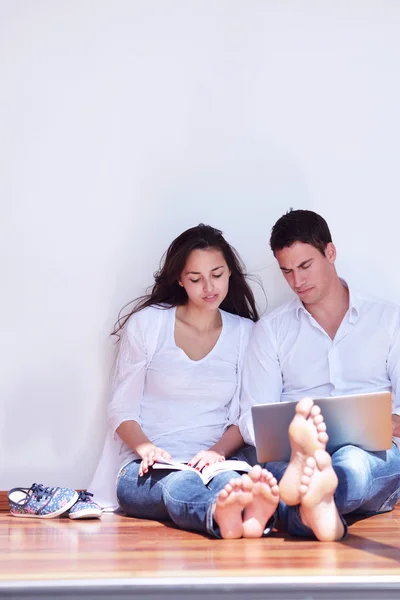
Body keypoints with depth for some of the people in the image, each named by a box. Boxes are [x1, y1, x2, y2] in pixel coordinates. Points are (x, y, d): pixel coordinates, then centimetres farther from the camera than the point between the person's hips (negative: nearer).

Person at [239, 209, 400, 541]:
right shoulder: (270, 329, 16)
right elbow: (252, 422, 8)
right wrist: (292, 432, -15)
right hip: (293, 454, 0)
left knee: (356, 461, -38)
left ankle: (303, 510, -67)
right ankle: (317, 504, -67)